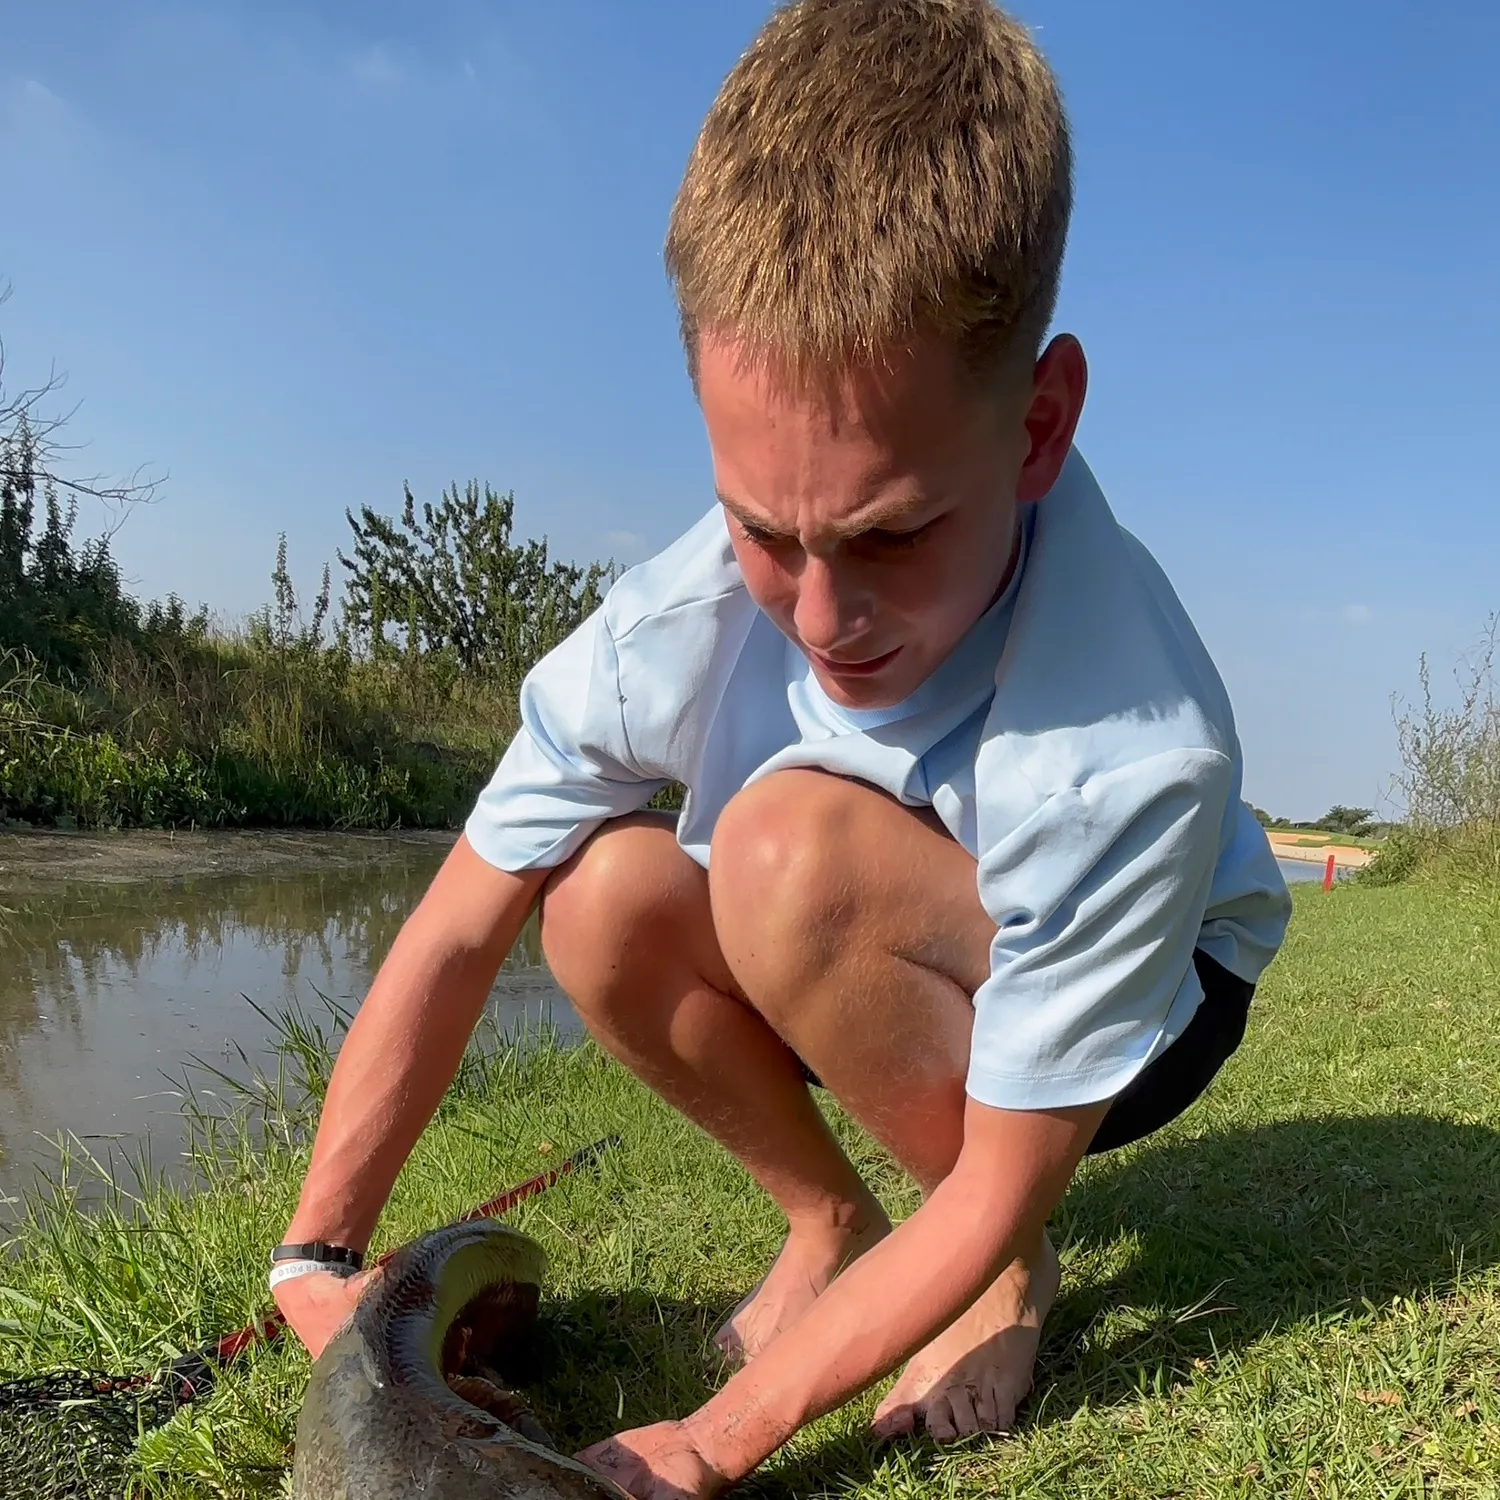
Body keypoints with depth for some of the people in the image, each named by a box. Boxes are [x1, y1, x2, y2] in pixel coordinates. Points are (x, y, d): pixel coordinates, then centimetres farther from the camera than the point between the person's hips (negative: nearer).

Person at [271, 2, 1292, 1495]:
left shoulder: (1128, 757, -39)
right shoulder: (678, 628, -26)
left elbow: (997, 1191, -27)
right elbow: (454, 933, -15)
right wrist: (318, 1259, -15)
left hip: (1136, 1007, -4)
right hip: (899, 989, 4)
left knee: (791, 843, -34)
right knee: (609, 896, -24)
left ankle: (1017, 1272, -7)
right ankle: (833, 1226, 2)